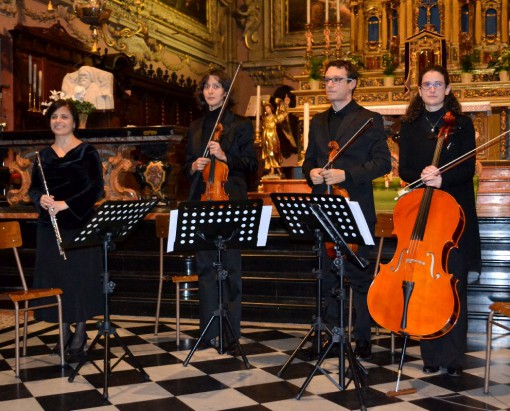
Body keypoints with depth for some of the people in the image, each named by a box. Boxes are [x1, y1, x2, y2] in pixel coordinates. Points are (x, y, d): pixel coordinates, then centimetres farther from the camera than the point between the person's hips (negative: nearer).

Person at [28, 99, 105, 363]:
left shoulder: (87, 153, -3)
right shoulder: (44, 155, 11)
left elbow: (96, 189, -10)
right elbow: (33, 189, 11)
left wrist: (66, 204, -20)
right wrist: (41, 200, -12)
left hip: (79, 224, -4)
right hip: (50, 227, 4)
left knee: (80, 277, -1)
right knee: (54, 276, 5)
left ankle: (79, 336, 8)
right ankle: (65, 331, 17)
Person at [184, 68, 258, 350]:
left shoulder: (240, 125, 2)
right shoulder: (195, 128, 16)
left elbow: (251, 164, -3)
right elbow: (187, 165, 19)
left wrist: (224, 157, -18)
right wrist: (193, 166, -3)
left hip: (230, 200, -5)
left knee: (230, 266, -2)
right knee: (204, 266, 6)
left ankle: (231, 331, 7)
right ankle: (209, 331, 14)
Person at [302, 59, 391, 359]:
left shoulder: (370, 120, -2)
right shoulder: (318, 122, 16)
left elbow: (383, 163, -8)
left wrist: (346, 174, -18)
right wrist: (311, 172, -2)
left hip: (356, 210, -5)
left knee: (360, 277, 0)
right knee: (327, 275, 11)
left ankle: (363, 339, 10)